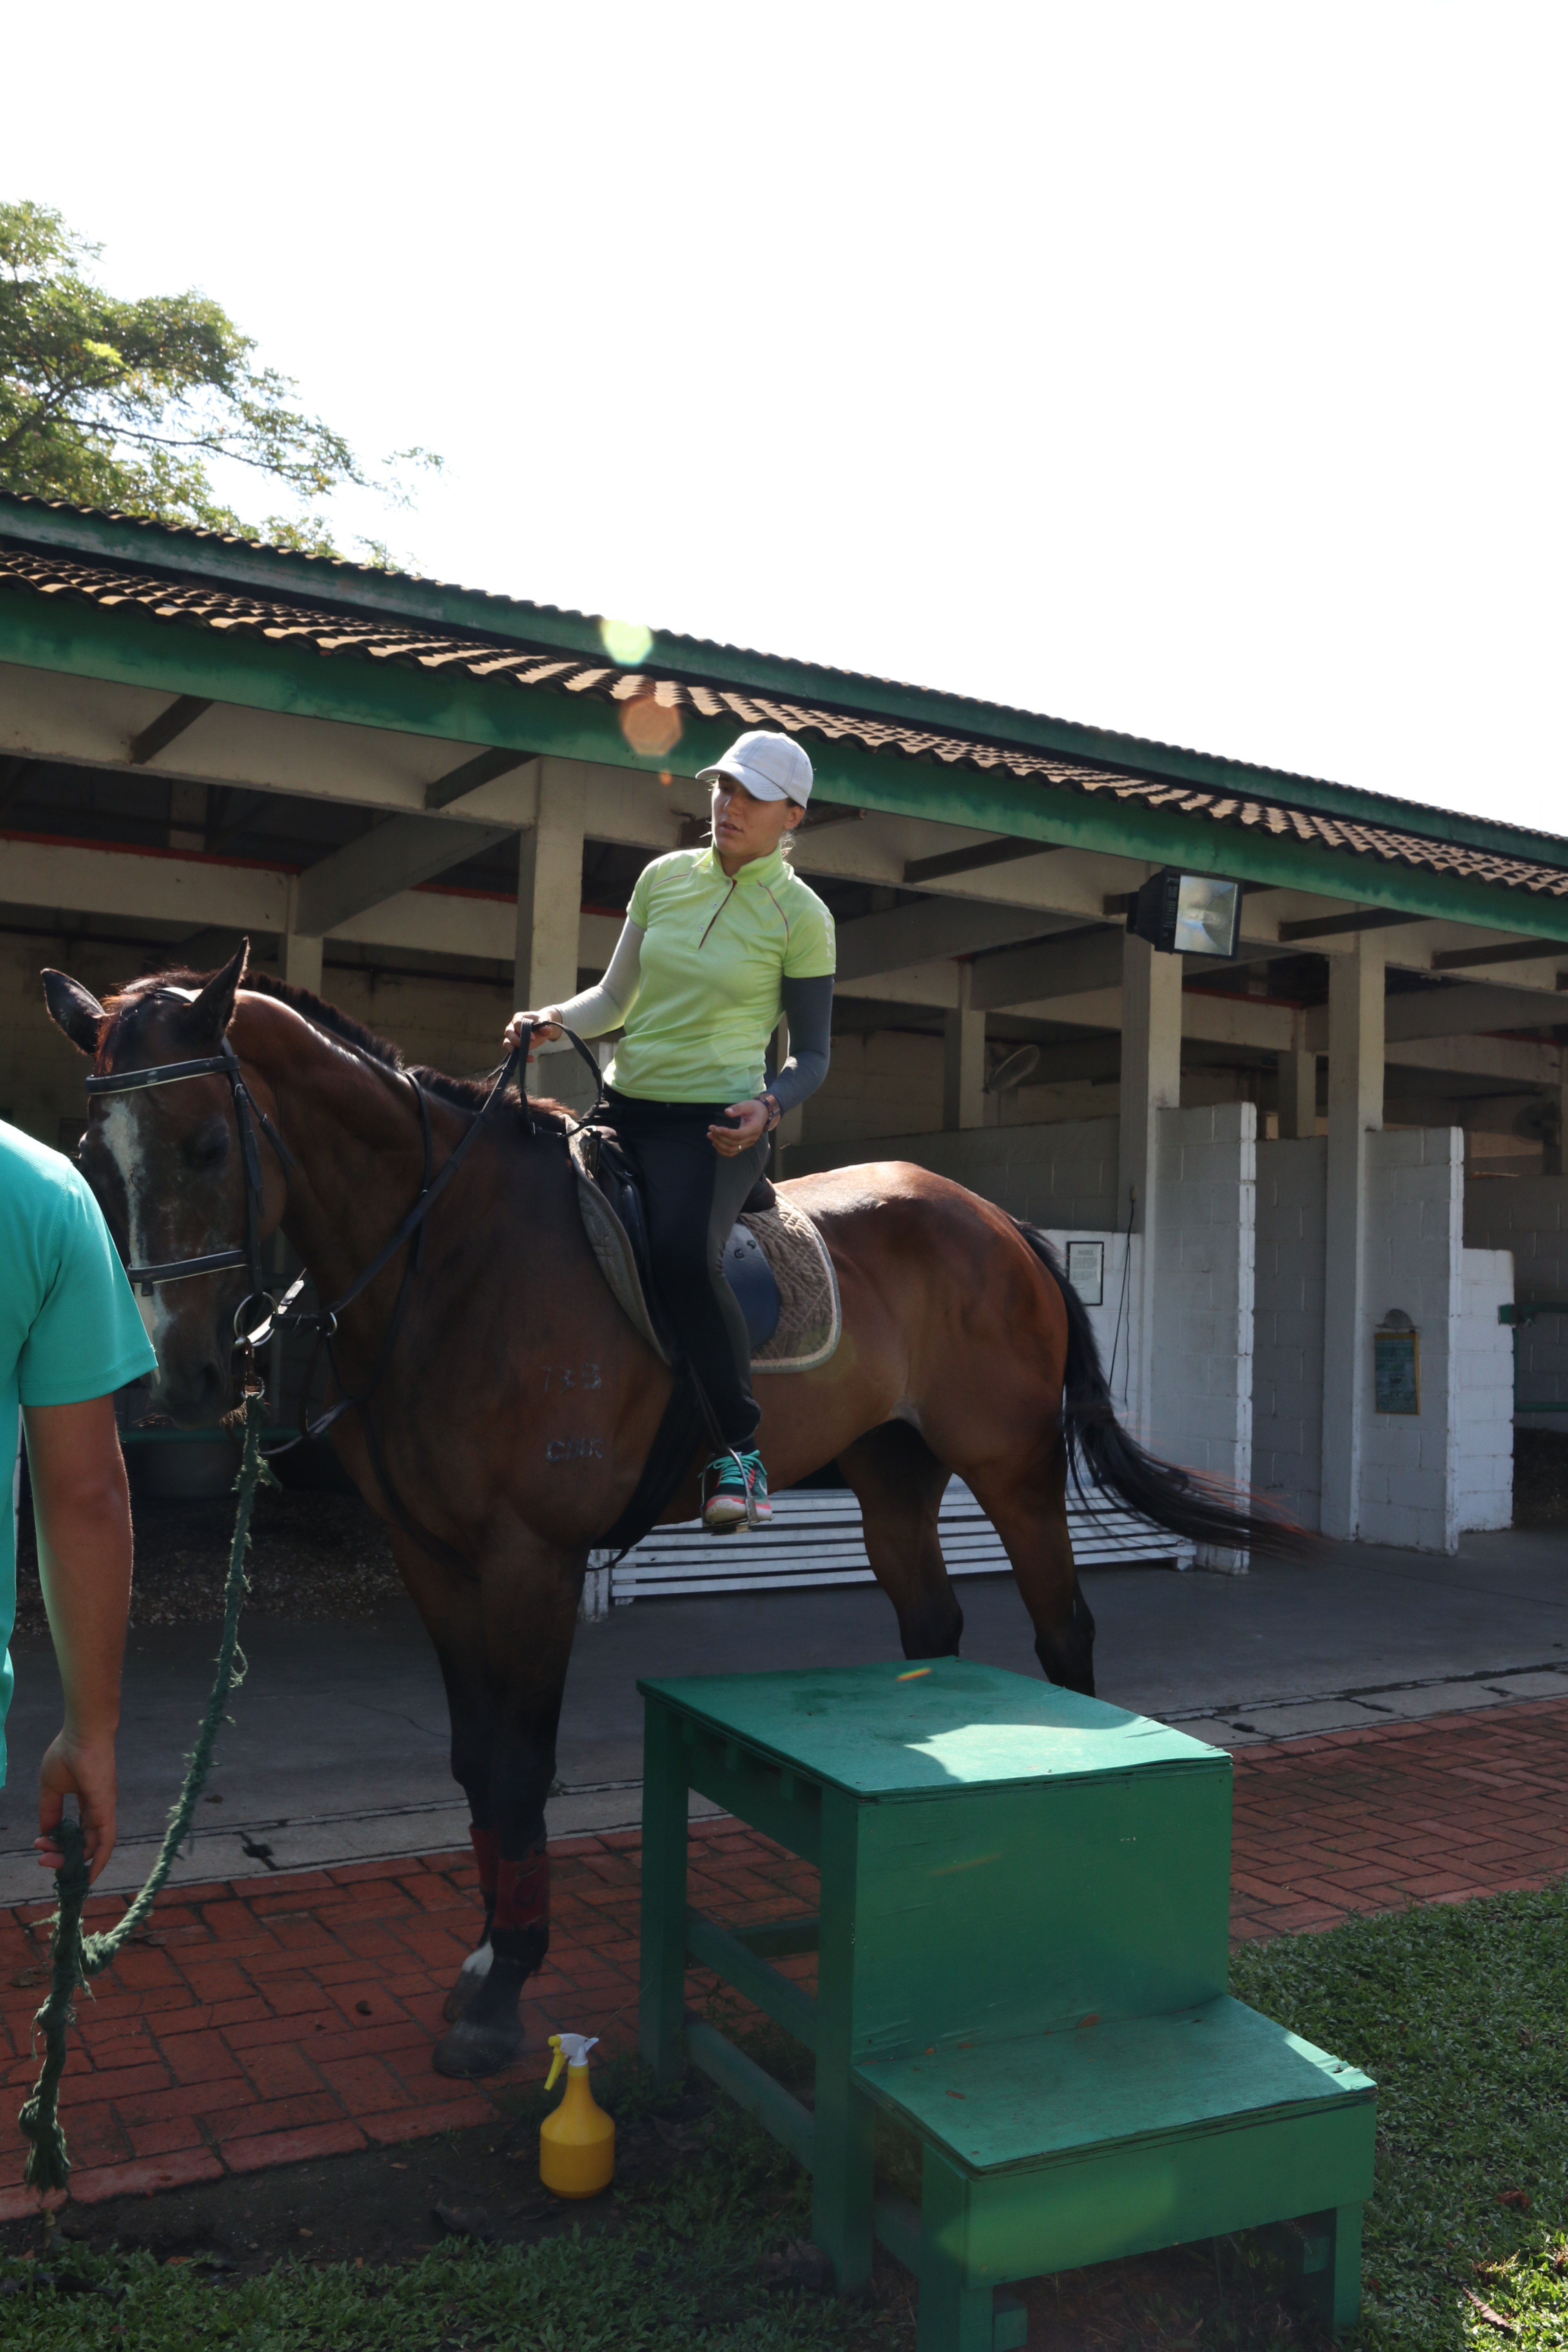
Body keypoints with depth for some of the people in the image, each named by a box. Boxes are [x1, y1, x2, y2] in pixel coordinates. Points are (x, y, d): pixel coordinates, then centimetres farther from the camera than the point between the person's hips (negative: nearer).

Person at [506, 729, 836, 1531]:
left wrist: (767, 1108, -20)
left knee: (683, 1252, -32)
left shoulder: (801, 915, -3)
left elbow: (811, 1056, 0)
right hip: (624, 1103, 6)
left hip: (718, 1122, -6)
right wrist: (555, 1020, -3)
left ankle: (740, 1451, -18)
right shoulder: (665, 877, 10)